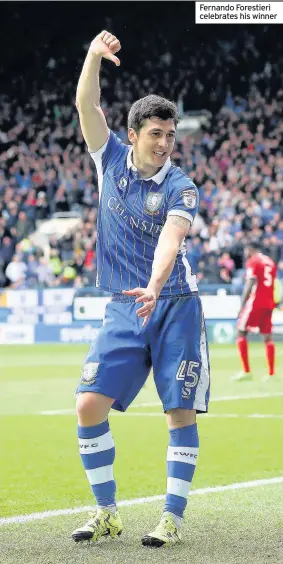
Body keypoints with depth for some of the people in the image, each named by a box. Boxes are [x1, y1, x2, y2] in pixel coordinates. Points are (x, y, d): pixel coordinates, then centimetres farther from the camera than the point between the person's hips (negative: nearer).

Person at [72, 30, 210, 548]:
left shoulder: (181, 189, -8)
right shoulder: (111, 159, 3)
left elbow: (169, 241, -25)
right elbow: (86, 106, -8)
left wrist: (153, 289, -43)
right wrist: (94, 56, -24)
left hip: (175, 308, -3)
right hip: (123, 310, 3)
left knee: (181, 414, -5)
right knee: (89, 405, -7)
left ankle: (172, 518, 3)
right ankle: (106, 513, 5)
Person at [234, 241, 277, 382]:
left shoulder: (252, 261, -6)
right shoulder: (270, 262, 15)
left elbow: (250, 284, -14)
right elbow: (272, 284, 15)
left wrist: (242, 304, -15)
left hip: (255, 302, -7)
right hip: (269, 303, 7)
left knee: (240, 332, 1)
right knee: (267, 337, 9)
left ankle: (246, 371, -7)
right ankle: (271, 373, 4)